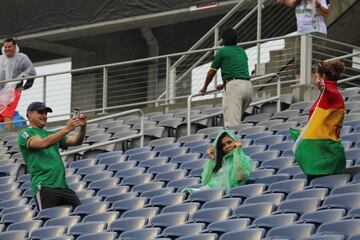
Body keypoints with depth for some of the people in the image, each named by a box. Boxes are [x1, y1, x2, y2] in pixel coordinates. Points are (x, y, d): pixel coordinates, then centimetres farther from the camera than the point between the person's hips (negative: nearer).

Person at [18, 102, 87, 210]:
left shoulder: (52, 134, 25)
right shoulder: (25, 134, 4)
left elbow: (76, 141, 14)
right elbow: (43, 143, -16)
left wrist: (82, 127, -7)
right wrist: (67, 129, -21)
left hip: (63, 186, 7)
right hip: (44, 187, -6)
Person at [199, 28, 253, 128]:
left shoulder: (222, 51, 7)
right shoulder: (242, 51, 24)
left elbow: (211, 73, 15)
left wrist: (204, 88, 31)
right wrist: (224, 84, 50)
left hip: (234, 86, -7)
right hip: (248, 85, 7)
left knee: (231, 123, -15)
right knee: (238, 119, 16)